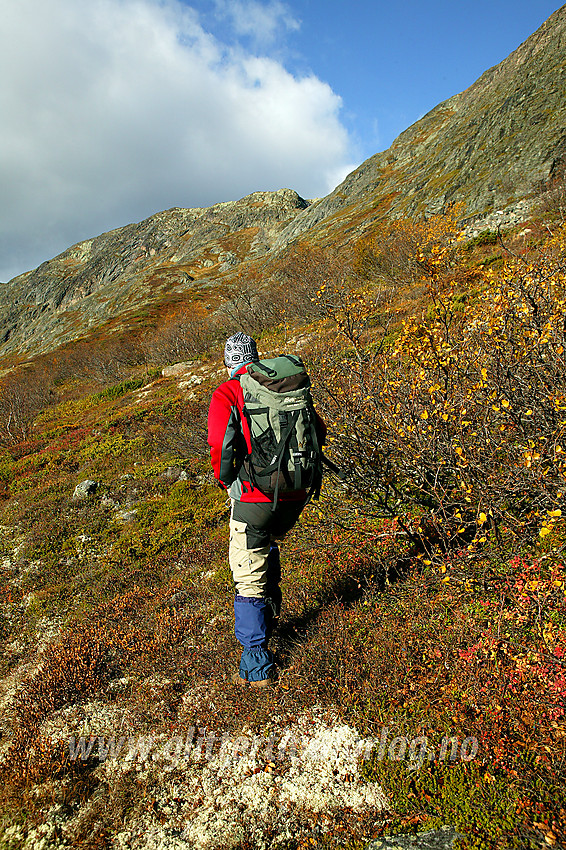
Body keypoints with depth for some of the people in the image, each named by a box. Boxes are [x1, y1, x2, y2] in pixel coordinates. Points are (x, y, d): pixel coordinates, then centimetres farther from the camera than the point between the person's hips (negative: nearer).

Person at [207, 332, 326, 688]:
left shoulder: (225, 395, -5)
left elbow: (221, 446, -17)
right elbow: (319, 430, 11)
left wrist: (225, 480, 3)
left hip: (254, 498, -6)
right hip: (295, 496, 6)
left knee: (249, 579, 4)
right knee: (269, 544, 33)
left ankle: (258, 667, 9)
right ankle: (269, 617, 47)